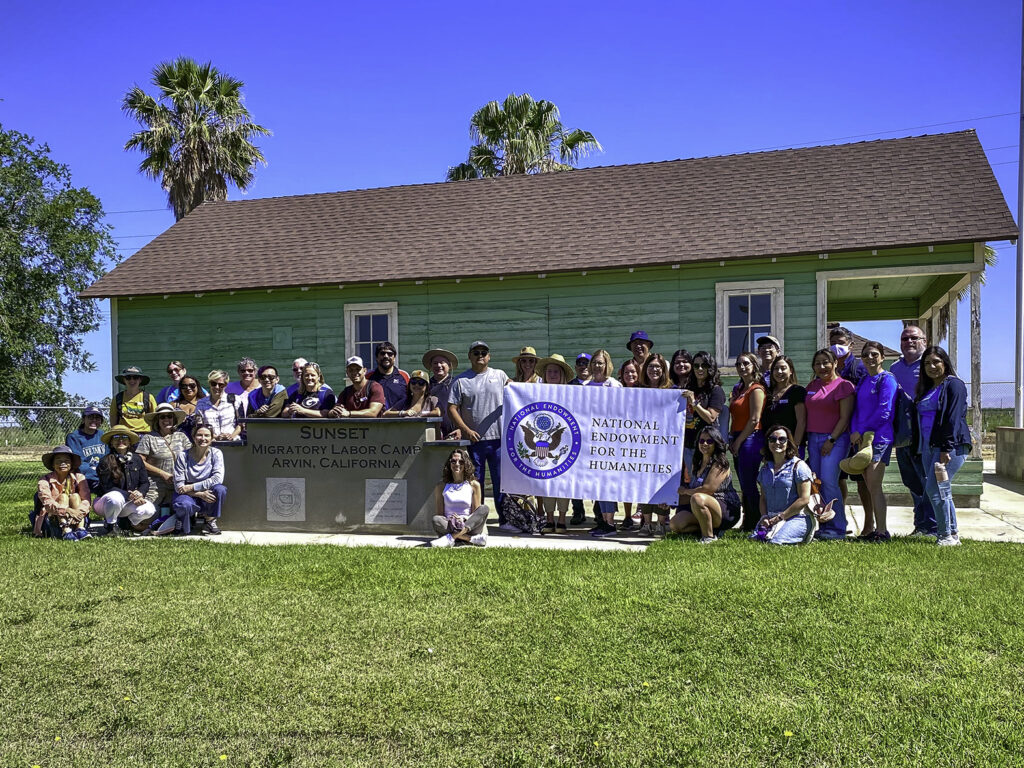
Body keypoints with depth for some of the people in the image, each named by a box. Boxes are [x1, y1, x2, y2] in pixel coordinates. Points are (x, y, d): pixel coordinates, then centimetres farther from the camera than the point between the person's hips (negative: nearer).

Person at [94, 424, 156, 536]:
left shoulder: (136, 459, 5)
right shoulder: (106, 462, -10)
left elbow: (145, 483, 5)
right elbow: (108, 488, -16)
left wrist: (139, 493, -18)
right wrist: (129, 495, -25)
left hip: (129, 502, 4)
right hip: (106, 502, -4)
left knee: (149, 510, -25)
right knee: (115, 498, -40)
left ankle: (125, 523, 6)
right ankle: (110, 525, -8)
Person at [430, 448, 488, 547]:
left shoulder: (474, 485, 8)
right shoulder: (441, 487, 9)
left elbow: (477, 514, 4)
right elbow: (438, 514, 5)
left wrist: (464, 520, -17)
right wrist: (448, 521, -18)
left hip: (469, 527, 0)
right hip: (448, 526, 0)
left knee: (484, 509, -27)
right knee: (436, 520, -32)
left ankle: (450, 538, -38)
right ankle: (473, 539, -35)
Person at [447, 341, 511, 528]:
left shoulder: (500, 375, 11)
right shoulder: (461, 380, 4)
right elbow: (452, 408, 0)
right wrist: (466, 430, -10)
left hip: (498, 438, 1)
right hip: (473, 439, -1)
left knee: (501, 481, 3)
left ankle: (504, 520, 12)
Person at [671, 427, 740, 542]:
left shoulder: (720, 464, -9)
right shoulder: (698, 463, 16)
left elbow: (708, 489, -19)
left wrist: (685, 491, -4)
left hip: (726, 511, -8)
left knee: (697, 499, -38)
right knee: (675, 524, -14)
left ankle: (709, 536, -22)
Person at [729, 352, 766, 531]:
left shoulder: (756, 389, -8)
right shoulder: (739, 389, 19)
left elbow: (754, 419, -15)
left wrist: (738, 441, -13)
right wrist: (731, 440, 9)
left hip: (750, 439, -9)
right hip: (738, 441, 9)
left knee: (748, 485, -8)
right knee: (744, 485, 10)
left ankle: (754, 525, -2)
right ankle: (747, 524, 15)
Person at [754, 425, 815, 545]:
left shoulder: (798, 466, -2)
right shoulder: (765, 469, 16)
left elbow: (804, 499, -9)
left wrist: (780, 517, -10)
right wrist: (764, 517, -1)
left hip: (796, 517, -4)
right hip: (771, 518, 5)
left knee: (776, 542, -29)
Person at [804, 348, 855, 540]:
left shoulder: (843, 386, -3)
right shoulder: (812, 386, 15)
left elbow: (845, 417, -8)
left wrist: (831, 440, -14)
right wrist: (806, 438, 9)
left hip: (835, 439, -6)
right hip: (813, 438, 6)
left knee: (829, 481, -15)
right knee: (817, 483, 3)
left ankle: (838, 527, -7)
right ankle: (823, 527, 10)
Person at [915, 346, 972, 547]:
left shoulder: (954, 385, -5)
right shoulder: (926, 389, 20)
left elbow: (953, 418, -14)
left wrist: (946, 449, -20)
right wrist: (920, 448, 14)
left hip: (951, 446, -8)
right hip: (929, 447, 8)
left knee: (935, 489, -13)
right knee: (942, 491, 9)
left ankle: (947, 536, -4)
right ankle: (953, 533, 17)